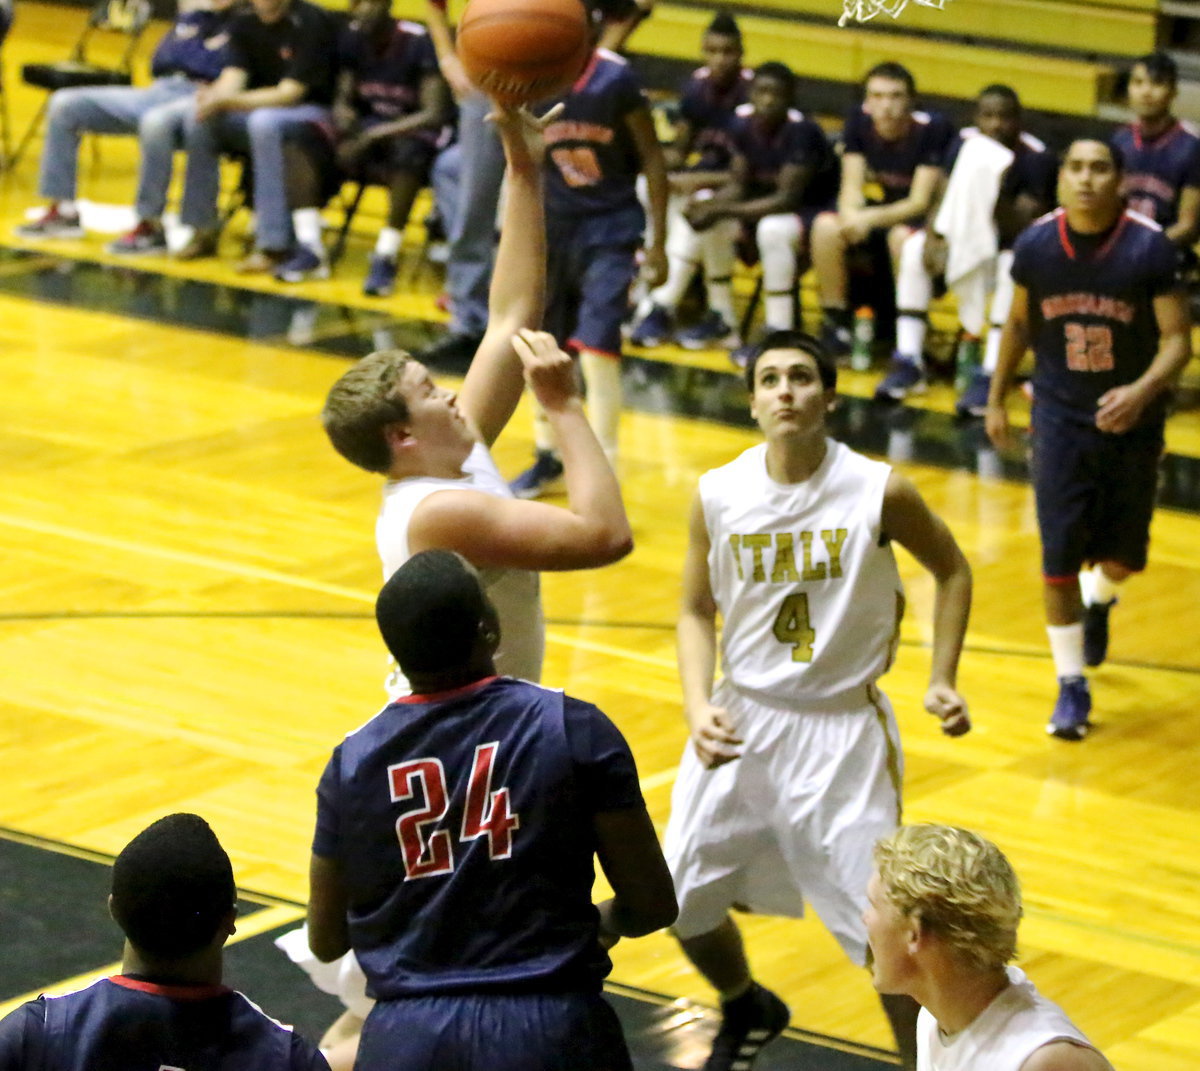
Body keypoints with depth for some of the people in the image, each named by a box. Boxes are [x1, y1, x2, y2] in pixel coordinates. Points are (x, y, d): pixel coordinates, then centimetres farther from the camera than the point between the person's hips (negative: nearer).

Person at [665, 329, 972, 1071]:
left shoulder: (879, 492, -14)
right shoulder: (718, 496, -7)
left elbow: (952, 571, 4)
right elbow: (697, 613, 4)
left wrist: (942, 680, -5)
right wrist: (699, 707, -11)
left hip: (842, 731, -3)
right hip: (740, 722, 3)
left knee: (882, 930, -7)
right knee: (684, 904, 13)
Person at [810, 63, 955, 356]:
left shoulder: (933, 130, -19)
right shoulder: (859, 121, -5)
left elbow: (920, 202, -19)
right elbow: (852, 188, -6)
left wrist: (871, 219, -33)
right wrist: (851, 213, -30)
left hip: (914, 220, -4)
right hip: (870, 214, 4)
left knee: (901, 236, -38)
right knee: (826, 226, -25)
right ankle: (835, 323, -13)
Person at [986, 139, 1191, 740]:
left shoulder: (1150, 250, -16)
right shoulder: (1035, 245, -8)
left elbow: (1177, 338, -13)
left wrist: (1143, 391, -30)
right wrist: (996, 399, 13)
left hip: (1131, 420, -1)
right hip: (1060, 419, 1)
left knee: (1122, 556, 10)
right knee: (1060, 558, -4)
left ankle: (1097, 602, 47)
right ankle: (1072, 686, 10)